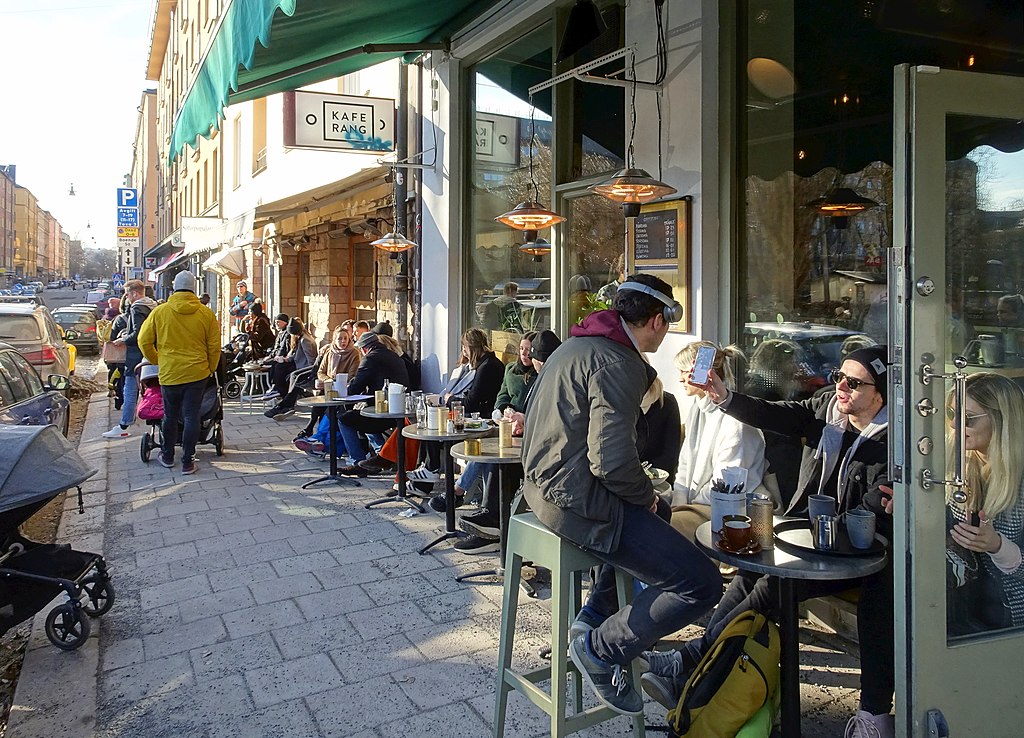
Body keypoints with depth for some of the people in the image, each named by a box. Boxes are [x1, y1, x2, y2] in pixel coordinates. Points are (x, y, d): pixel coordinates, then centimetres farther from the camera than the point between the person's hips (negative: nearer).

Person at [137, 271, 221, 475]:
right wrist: (210, 369, 15)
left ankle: (167, 456, 30)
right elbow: (214, 347, 1)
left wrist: (156, 361, 19)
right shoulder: (206, 313, -3)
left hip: (169, 373, 1)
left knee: (170, 416, 16)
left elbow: (144, 341, 3)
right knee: (191, 416, 4)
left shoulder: (160, 311, -3)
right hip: (197, 373, -1)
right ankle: (187, 462, 7)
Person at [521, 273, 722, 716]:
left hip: (544, 484, 11)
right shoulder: (617, 363, -19)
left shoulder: (578, 344, 13)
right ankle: (602, 647, 1)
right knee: (702, 583, -11)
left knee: (647, 525, 36)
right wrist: (647, 496, -9)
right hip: (578, 502, -11)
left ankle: (597, 613, 28)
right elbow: (611, 460, -26)